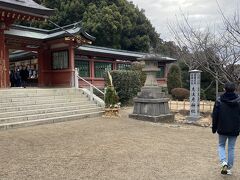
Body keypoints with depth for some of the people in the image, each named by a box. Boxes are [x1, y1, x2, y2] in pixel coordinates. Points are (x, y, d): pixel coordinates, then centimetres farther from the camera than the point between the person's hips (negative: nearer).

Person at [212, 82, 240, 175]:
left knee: (221, 146, 17)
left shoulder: (219, 100, -8)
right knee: (231, 148, 12)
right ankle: (229, 168, 16)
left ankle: (224, 163, -4)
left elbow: (215, 116, -4)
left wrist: (214, 128, 6)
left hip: (222, 129, -1)